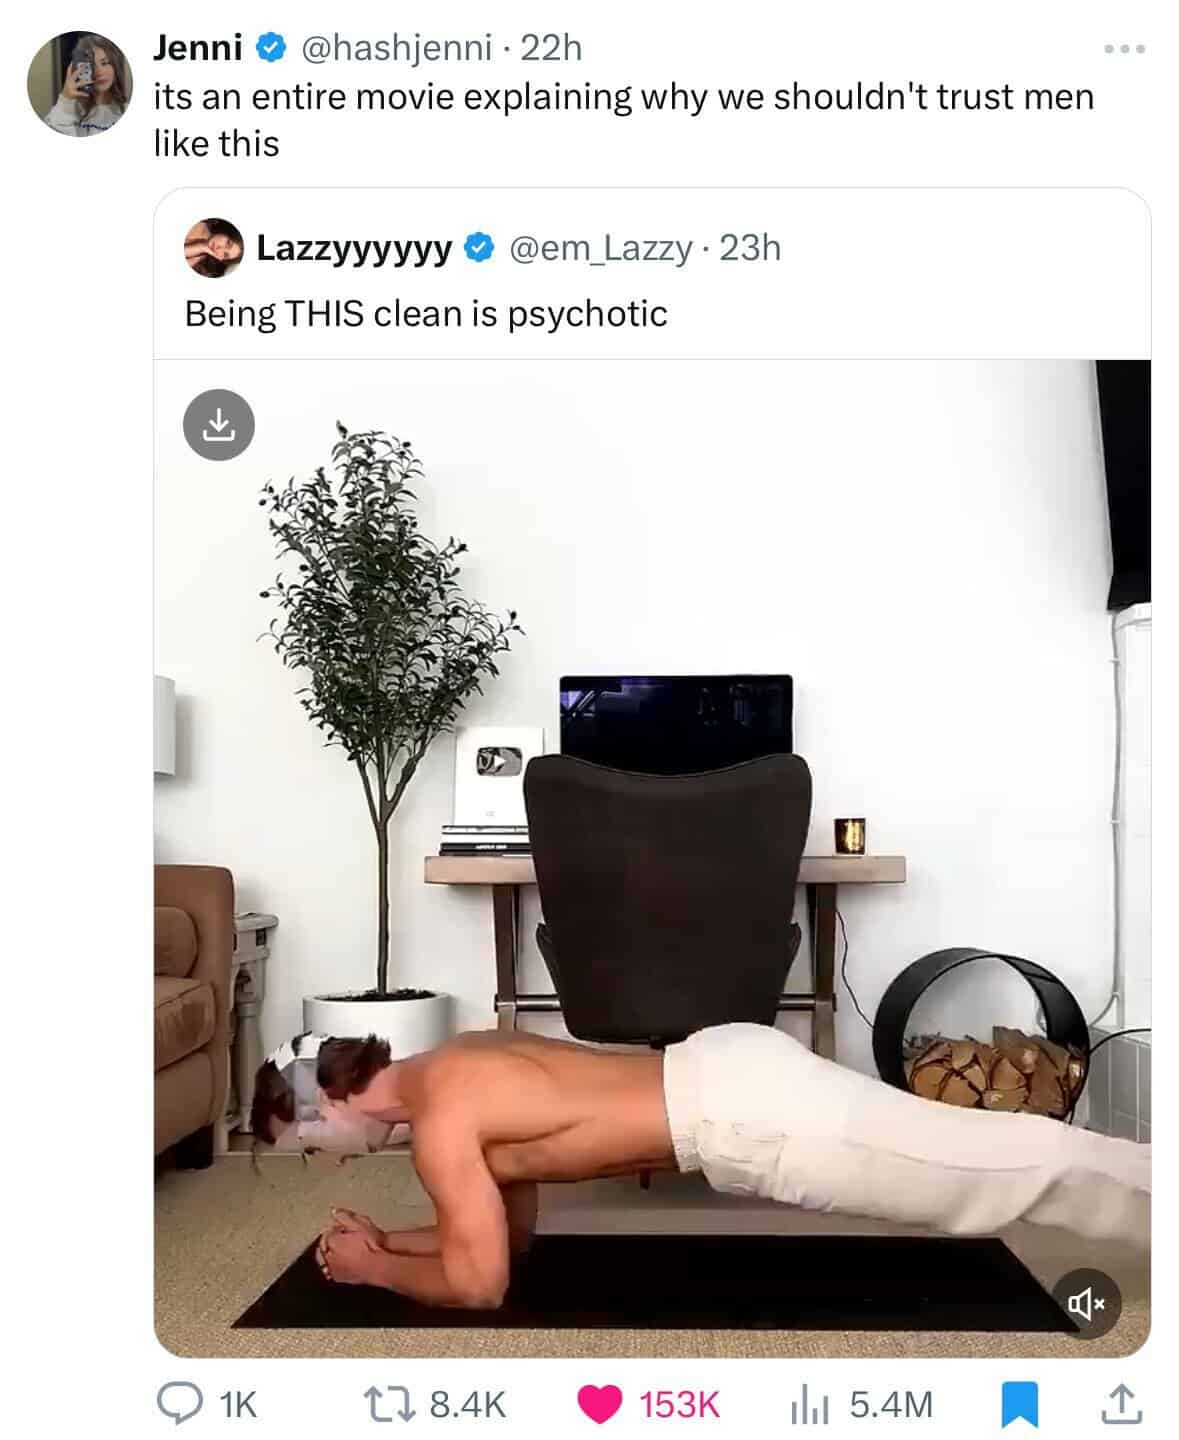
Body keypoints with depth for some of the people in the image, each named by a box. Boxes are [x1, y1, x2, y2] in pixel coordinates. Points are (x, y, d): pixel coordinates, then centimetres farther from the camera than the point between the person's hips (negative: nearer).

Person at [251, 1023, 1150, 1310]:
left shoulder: (439, 1117, -10)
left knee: (1009, 1170, -2)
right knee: (984, 1159, 19)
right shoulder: (456, 1068, 17)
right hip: (732, 1070, 9)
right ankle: (1147, 1189, 29)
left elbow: (479, 1282, -8)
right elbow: (515, 1225, 28)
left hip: (739, 1115, -8)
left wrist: (373, 1270, 8)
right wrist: (393, 1239, 22)